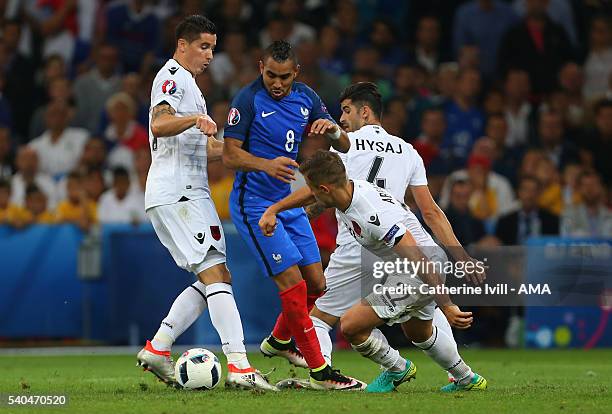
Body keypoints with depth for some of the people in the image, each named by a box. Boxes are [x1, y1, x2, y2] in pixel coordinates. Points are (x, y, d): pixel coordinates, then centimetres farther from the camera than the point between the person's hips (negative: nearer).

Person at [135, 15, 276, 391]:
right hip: (178, 193, -10)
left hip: (188, 193, 10)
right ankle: (239, 365, -25)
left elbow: (205, 148, 31)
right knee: (216, 274, -17)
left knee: (213, 278, 9)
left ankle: (157, 348, 8)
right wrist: (194, 119, -40)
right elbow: (159, 124, -23)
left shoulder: (187, 83, 26)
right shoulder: (173, 76, -6)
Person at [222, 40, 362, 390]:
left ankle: (279, 341, 36)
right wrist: (267, 165, -33)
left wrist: (334, 130, -18)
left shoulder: (306, 98, 4)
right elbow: (230, 154, -15)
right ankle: (320, 372, -9)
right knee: (293, 284, -14)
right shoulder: (248, 100, -14)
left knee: (316, 284, 10)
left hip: (290, 202, 7)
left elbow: (344, 147, 6)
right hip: (254, 204, -7)